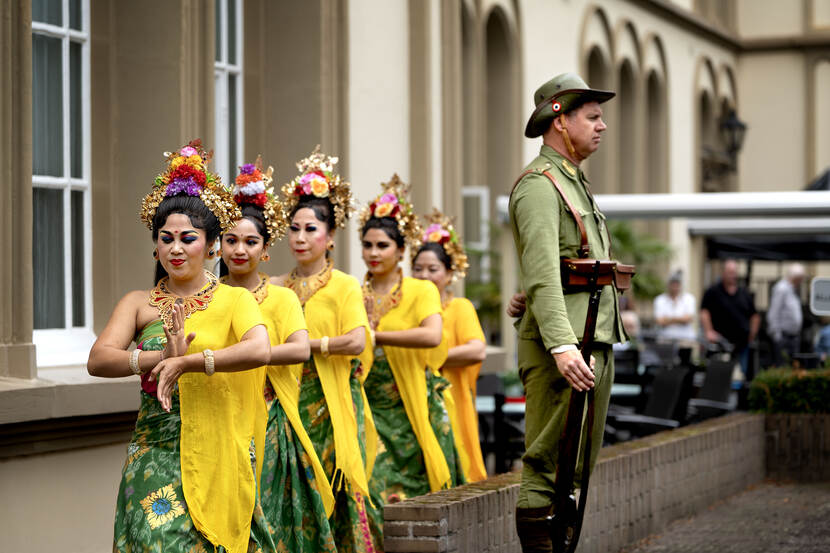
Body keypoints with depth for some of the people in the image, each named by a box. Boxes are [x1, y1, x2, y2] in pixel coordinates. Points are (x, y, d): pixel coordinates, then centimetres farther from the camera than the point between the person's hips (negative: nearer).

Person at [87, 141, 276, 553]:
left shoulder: (234, 300, 1)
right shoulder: (138, 304, 8)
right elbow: (98, 360, -7)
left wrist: (185, 362, -21)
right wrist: (159, 358, -22)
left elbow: (259, 349, -18)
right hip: (155, 456, 1)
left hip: (218, 456, -1)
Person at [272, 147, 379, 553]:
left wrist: (304, 344, -10)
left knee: (332, 492, -5)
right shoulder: (276, 288, 11)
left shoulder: (344, 286, -2)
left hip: (329, 405, -4)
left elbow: (357, 342, -16)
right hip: (287, 402, 4)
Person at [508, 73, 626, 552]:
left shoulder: (576, 182, 22)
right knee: (548, 466, -9)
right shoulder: (539, 184, -10)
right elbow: (542, 274, -22)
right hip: (563, 348, -10)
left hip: (596, 341, 10)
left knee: (579, 466, 11)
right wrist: (562, 345, -33)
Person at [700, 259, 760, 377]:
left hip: (742, 342, 4)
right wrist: (709, 331, -16)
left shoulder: (744, 293, 13)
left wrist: (752, 334, 8)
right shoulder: (713, 291, 1)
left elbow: (755, 315, 18)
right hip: (721, 344, -4)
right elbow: (704, 312, -5)